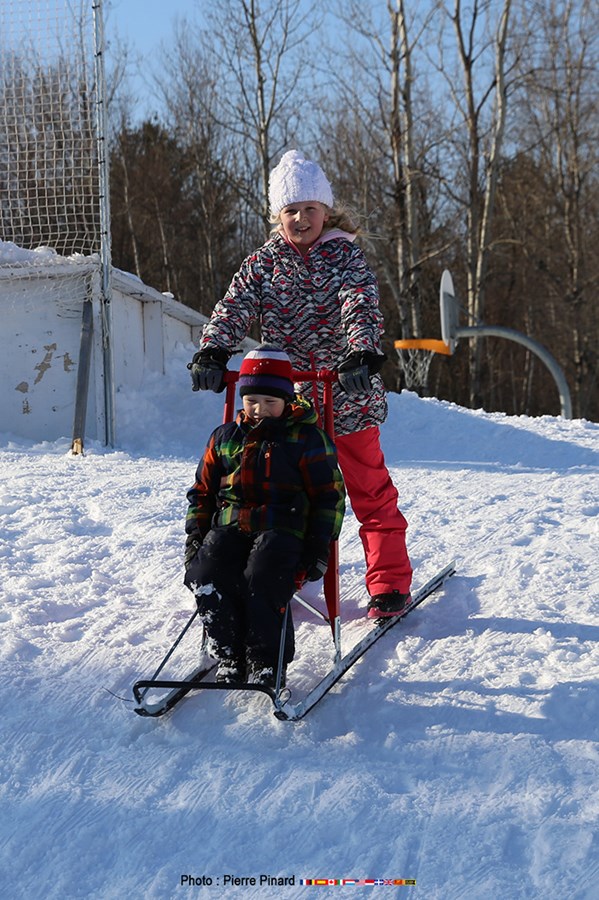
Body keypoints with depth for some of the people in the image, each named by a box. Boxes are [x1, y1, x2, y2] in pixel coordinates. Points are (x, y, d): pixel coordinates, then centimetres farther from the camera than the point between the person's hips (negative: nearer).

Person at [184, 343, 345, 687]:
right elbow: (202, 490, 23)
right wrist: (196, 536, 11)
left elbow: (330, 494, 4)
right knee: (206, 574, -26)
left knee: (263, 578, -34)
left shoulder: (307, 439, 4)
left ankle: (267, 660, -22)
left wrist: (319, 544, -5)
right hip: (229, 528, 4)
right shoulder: (225, 437, 17)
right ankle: (229, 656, -15)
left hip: (282, 532, -4)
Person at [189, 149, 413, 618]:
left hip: (348, 397, -3)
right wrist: (212, 352, -25)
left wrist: (363, 351, -37)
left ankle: (390, 584, 10)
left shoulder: (346, 256, -2)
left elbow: (361, 306, -18)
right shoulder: (262, 264, 6)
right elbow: (234, 310, -5)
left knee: (370, 492, 2)